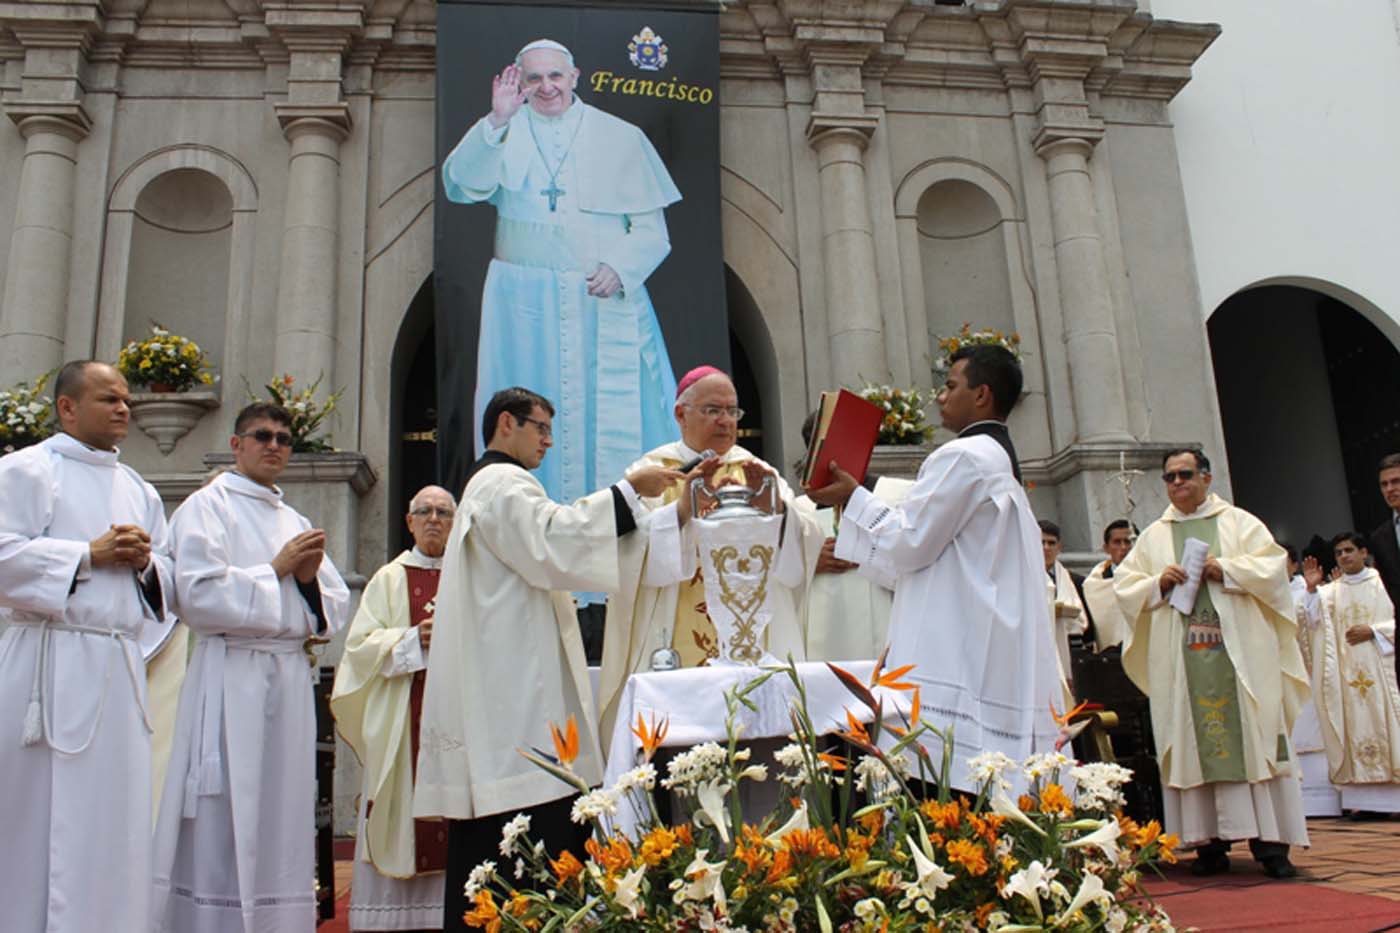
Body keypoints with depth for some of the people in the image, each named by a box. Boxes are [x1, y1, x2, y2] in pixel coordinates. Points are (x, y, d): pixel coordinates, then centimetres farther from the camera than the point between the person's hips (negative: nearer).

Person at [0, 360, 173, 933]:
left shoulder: (138, 489, 20)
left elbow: (168, 580, 20)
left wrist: (145, 561, -1)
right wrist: (90, 555, -12)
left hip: (120, 668, 6)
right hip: (52, 664, -5)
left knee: (115, 819, 6)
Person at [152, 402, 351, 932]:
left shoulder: (296, 522, 19)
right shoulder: (207, 506, 2)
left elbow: (336, 608, 17)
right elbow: (199, 595, -13)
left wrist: (310, 580, -3)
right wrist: (277, 570, -7)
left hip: (290, 682, 6)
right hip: (232, 679, -6)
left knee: (280, 823, 7)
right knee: (223, 827, -5)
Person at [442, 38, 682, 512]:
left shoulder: (619, 136, 7)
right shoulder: (504, 134, 6)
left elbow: (650, 227, 4)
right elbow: (462, 183, -13)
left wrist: (620, 267, -13)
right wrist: (498, 122, -25)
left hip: (607, 302, 0)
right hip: (524, 303, 0)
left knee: (610, 410, 0)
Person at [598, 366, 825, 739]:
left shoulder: (757, 472, 15)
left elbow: (806, 544, 2)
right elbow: (630, 550, -10)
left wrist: (776, 506, -16)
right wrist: (682, 509, -25)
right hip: (676, 655, -2)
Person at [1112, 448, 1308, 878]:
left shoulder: (1239, 522, 11)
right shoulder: (1153, 536, 16)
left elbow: (1273, 566, 1)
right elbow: (1123, 585, 11)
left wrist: (1226, 570, -12)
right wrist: (1158, 583, -7)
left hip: (1238, 652, -2)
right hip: (1180, 658, 2)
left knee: (1253, 736, -4)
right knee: (1194, 743, -1)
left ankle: (1270, 841, -1)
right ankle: (1210, 842, 3)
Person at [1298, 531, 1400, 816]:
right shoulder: (1331, 591, 14)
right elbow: (1315, 621, 0)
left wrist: (1373, 631, -11)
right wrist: (1312, 590, -13)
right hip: (1347, 672, 2)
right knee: (1356, 726, -3)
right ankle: (1366, 798, -4)